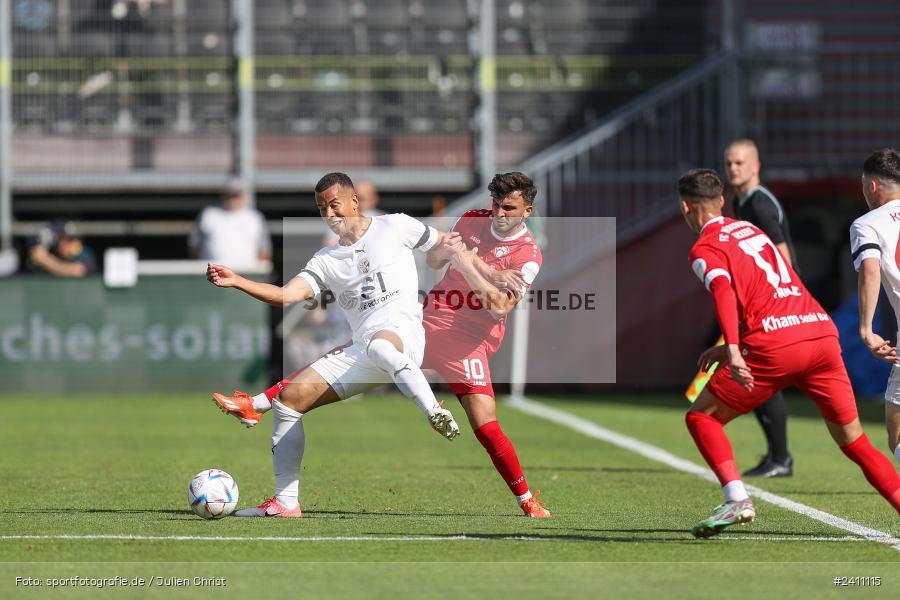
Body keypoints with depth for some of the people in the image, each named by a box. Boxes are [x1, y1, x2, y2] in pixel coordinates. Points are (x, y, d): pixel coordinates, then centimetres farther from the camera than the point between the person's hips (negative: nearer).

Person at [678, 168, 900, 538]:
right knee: (853, 440, 12)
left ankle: (736, 499, -10)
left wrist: (733, 351, -29)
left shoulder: (705, 250, 4)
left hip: (776, 347, -6)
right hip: (823, 331, 6)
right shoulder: (750, 230, 26)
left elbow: (724, 291, -17)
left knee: (701, 416, 9)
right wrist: (732, 347, 37)